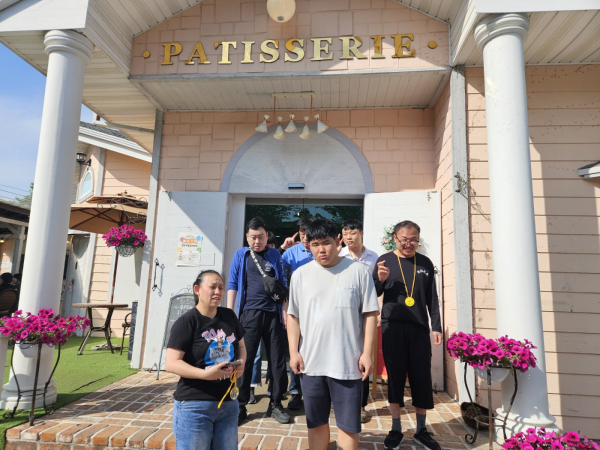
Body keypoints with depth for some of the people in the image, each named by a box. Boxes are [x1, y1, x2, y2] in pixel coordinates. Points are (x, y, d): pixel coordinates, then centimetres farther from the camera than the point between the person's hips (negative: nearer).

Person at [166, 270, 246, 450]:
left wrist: (241, 363, -4)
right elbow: (172, 363, -17)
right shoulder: (186, 321, -13)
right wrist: (205, 374, -27)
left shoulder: (229, 316, 5)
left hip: (228, 403, 6)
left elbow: (241, 346, 17)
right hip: (194, 405, -5)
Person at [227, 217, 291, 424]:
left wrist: (285, 311, 0)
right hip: (249, 313, -1)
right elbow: (233, 284, 4)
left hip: (273, 314, 1)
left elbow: (283, 284, 8)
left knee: (277, 360, 6)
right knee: (245, 360, 3)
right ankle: (241, 406, 15)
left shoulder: (275, 255, 9)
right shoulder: (241, 254, 6)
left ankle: (276, 404, 20)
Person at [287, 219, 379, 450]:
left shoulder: (358, 271, -2)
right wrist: (294, 351, 0)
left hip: (348, 363, -2)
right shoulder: (300, 274, 3)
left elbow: (370, 314, 0)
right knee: (316, 422, 16)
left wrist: (367, 352, -5)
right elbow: (293, 315, 7)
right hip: (311, 363, 2)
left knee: (348, 424, 10)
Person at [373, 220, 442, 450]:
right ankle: (396, 429, 21)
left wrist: (437, 326, 6)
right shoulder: (385, 260, 2)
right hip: (392, 327, -1)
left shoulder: (425, 263, 8)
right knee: (395, 376, 6)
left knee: (422, 378, 6)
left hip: (419, 327, 2)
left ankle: (421, 430, 24)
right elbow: (373, 294, 4)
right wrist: (380, 280, -15)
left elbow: (432, 298, 11)